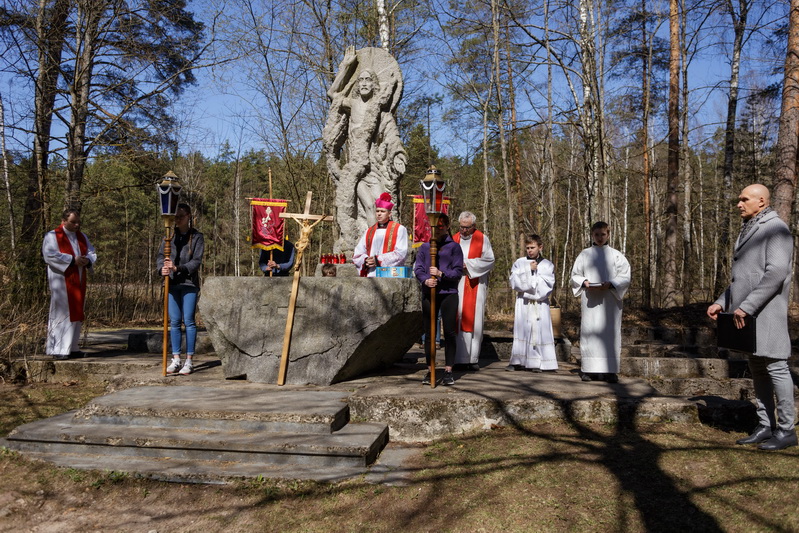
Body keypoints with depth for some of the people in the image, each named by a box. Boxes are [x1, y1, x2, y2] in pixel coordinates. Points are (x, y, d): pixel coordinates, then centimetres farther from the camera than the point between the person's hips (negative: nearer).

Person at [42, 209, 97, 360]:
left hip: (78, 281, 7)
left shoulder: (82, 236, 14)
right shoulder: (52, 236, -5)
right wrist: (72, 260, -21)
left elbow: (92, 252, 11)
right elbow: (49, 255, -17)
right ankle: (57, 349, -4)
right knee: (62, 312, -8)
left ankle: (70, 347, 15)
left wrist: (87, 260, -12)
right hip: (62, 281, -6)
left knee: (76, 313, 8)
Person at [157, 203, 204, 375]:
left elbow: (196, 261, -7)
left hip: (189, 284, -3)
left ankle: (189, 360, 5)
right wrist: (162, 268, -17)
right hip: (172, 283, 3)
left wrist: (178, 268, -21)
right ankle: (176, 359, 14)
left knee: (188, 321, -2)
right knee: (174, 321, 6)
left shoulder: (196, 236, 1)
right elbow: (160, 255, 4)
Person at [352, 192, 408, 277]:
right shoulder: (369, 231, 19)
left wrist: (378, 260, -11)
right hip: (370, 275, 4)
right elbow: (357, 254, 15)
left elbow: (400, 253, -6)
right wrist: (365, 260, -8)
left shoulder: (399, 229, 5)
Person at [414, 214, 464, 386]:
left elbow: (458, 271, -2)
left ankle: (448, 371, 7)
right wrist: (425, 280, -15)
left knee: (449, 332, -2)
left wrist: (441, 274, -16)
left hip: (449, 294, -2)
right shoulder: (424, 247, 11)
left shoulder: (454, 247, 4)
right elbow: (417, 268, 4)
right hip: (428, 294, 2)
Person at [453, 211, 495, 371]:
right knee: (458, 320, -2)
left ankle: (473, 358, 0)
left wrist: (468, 264, -9)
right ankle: (459, 357, 1)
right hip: (457, 285, 2)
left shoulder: (482, 238, 4)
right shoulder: (454, 239, 13)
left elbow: (489, 260, -3)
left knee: (473, 320, -4)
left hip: (475, 285, -2)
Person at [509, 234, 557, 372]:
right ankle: (518, 361, 2)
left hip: (540, 304, 0)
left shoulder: (547, 265, 8)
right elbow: (514, 283, -3)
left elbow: (548, 285, -2)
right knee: (522, 330, -2)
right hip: (523, 303, 0)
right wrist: (529, 270, -7)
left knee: (539, 330, -4)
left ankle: (536, 362, 0)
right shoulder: (520, 263, 8)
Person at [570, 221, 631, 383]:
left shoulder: (616, 255, 7)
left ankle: (610, 370, -1)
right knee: (589, 332, -2)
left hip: (610, 300, -1)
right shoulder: (584, 254, 11)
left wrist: (610, 284, -15)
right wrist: (585, 282, -9)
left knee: (610, 333, -3)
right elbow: (575, 275, 11)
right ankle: (590, 370, 2)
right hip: (590, 301, 1)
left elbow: (625, 277, 2)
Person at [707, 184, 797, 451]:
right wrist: (721, 303, 12)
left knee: (775, 367, -4)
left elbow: (776, 273, -20)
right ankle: (765, 427, 17)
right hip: (747, 313, 9)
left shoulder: (775, 229, -9)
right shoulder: (748, 231, 19)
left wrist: (747, 306, -23)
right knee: (757, 369, 11)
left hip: (766, 311, -9)